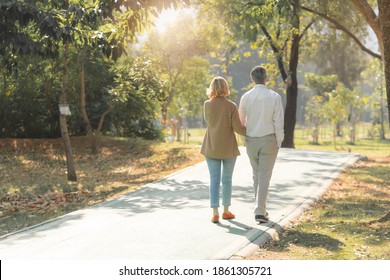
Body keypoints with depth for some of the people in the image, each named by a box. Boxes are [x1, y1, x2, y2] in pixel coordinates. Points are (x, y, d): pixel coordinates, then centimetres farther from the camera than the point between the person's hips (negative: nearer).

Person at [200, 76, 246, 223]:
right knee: (227, 179, 11)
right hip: (228, 148, -1)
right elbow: (238, 128, -10)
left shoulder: (207, 105, -5)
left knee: (214, 179, 5)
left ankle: (215, 213, -1)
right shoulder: (231, 106, -10)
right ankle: (226, 211, 21)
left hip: (211, 147, 1)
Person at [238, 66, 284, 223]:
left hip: (251, 141, 3)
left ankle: (260, 209, 23)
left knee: (257, 175, 17)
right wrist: (279, 143, 0)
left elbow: (241, 121, 6)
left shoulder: (246, 97, -4)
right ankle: (259, 211, -13)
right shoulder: (274, 97, -10)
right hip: (268, 141, -3)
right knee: (264, 176, -2)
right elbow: (278, 123, -11)